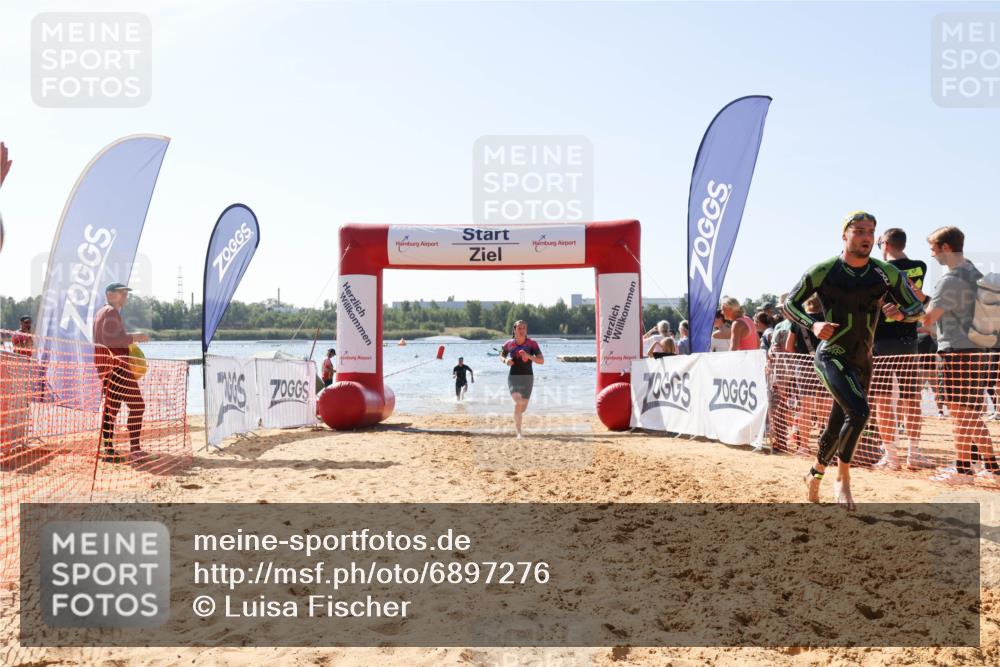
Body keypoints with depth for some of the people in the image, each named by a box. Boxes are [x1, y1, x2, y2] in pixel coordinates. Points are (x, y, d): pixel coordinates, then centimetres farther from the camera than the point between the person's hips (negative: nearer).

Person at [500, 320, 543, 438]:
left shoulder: (532, 344, -7)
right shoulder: (509, 344, -2)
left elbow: (541, 361, -13)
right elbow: (502, 355, 17)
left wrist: (529, 356, -30)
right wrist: (505, 361, -6)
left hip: (527, 377, 1)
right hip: (513, 377, -1)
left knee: (523, 407, 12)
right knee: (518, 402, -24)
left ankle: (516, 426, 48)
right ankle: (519, 433, -17)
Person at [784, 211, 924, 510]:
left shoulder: (887, 273, 0)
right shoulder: (823, 271, -9)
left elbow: (917, 308, 9)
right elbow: (789, 305, -1)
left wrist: (901, 312, -15)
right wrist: (813, 325, -18)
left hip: (862, 361, 5)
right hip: (831, 356, -5)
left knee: (838, 427, 13)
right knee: (859, 411, -25)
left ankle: (815, 473, 38)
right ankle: (843, 479, -7)